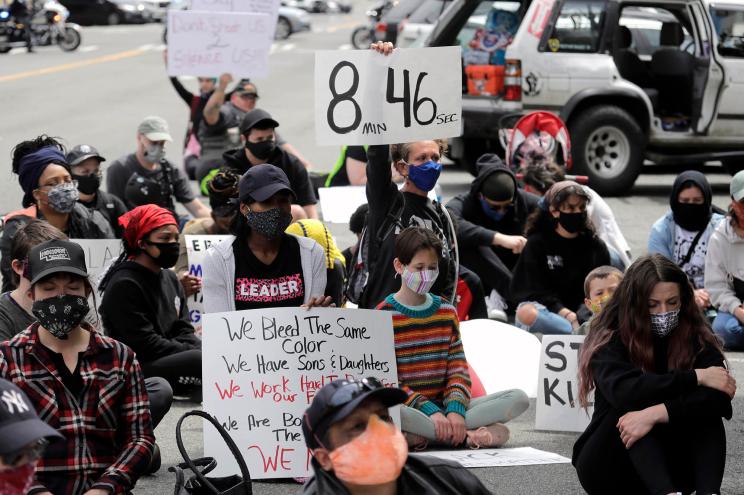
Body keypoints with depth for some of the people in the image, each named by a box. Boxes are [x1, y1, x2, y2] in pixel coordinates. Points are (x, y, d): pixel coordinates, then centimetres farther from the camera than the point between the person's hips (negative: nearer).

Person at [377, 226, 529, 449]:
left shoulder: (446, 311, 13)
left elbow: (458, 368, 6)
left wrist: (455, 410, -14)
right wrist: (429, 411, -21)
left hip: (443, 406, 5)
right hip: (408, 409, -5)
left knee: (519, 398, -12)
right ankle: (468, 436, -26)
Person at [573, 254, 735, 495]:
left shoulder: (696, 337, -7)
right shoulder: (609, 342, -12)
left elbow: (721, 396, -24)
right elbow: (624, 392, -33)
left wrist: (655, 414, -37)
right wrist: (695, 378, -29)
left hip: (670, 469, 2)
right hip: (609, 469, -2)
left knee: (704, 410, -24)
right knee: (629, 409, -30)